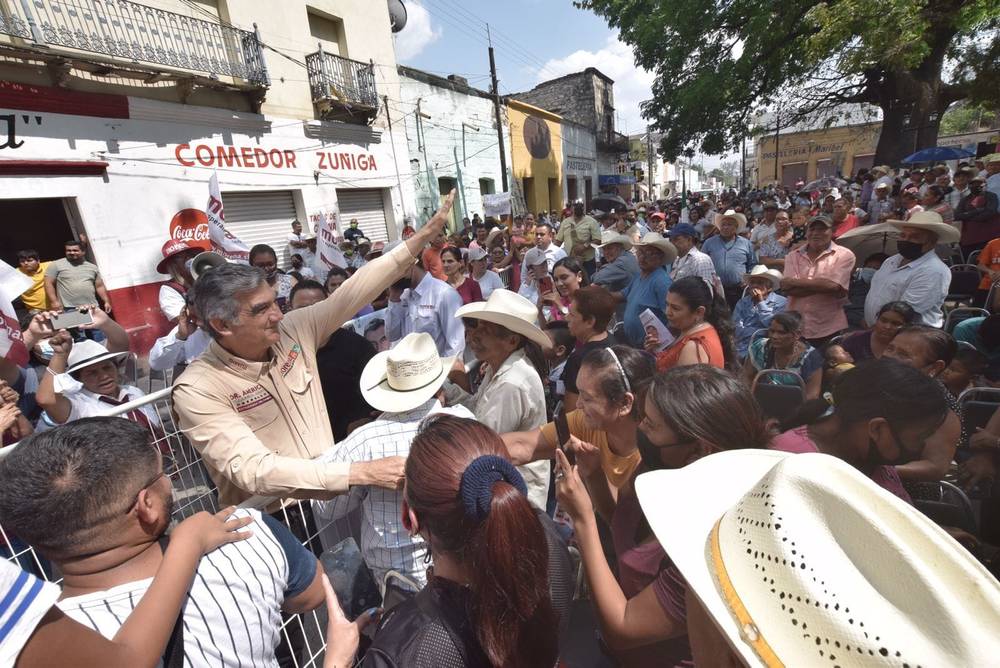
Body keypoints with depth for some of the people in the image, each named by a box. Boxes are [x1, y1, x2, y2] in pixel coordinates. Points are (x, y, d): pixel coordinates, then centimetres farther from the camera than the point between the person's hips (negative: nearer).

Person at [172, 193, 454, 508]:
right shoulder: (198, 389, -17)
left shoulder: (292, 330, -5)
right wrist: (360, 472, -36)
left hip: (331, 493, 4)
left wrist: (425, 233, -8)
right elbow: (253, 470, -27)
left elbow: (356, 290, -6)